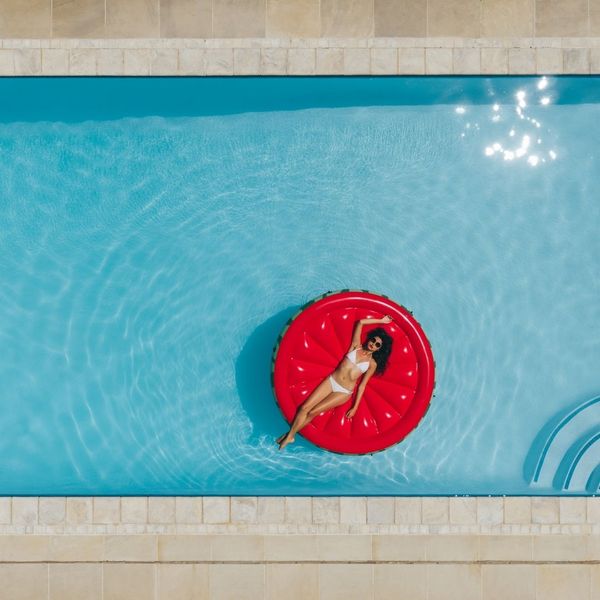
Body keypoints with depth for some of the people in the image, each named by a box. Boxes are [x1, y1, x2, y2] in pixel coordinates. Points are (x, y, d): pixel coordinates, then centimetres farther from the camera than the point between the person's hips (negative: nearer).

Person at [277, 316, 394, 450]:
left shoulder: (373, 363, -1)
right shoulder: (356, 346, 4)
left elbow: (362, 385, -1)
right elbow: (360, 322, 4)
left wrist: (355, 407, -4)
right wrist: (380, 321, 10)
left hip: (344, 392, -3)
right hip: (331, 381, 3)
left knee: (312, 412, -10)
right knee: (304, 407, -9)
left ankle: (290, 435, 5)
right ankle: (290, 435, 2)